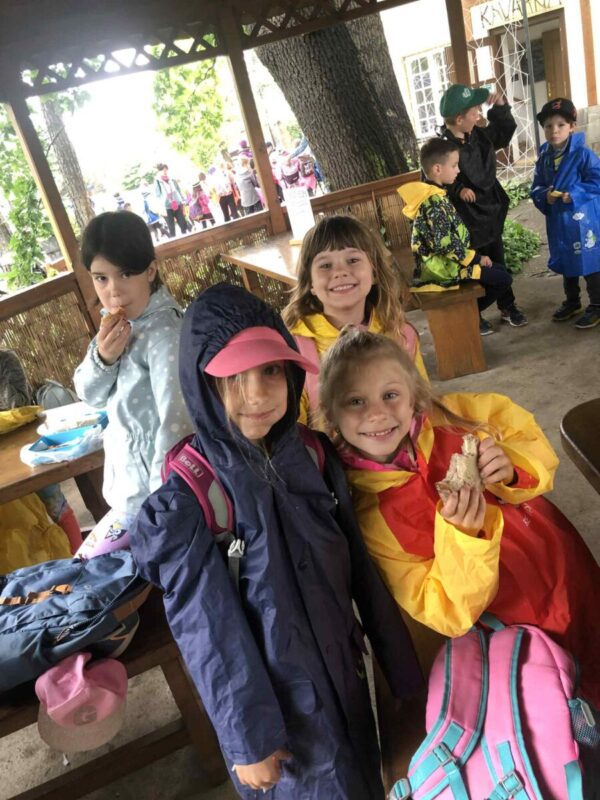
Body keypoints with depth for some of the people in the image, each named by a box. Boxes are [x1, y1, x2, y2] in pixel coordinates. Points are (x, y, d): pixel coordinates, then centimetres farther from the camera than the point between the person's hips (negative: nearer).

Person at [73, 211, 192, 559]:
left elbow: (176, 420, -30)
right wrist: (102, 357, -15)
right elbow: (91, 395, 7)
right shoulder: (122, 322, 2)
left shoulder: (164, 332, -25)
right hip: (131, 477, 9)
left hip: (158, 484, -9)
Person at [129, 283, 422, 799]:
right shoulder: (187, 498, -23)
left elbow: (360, 567, -3)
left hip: (342, 665, 5)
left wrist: (399, 661, 6)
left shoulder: (314, 456, -9)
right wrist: (248, 739, -10)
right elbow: (208, 629, -17)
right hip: (268, 690, -4)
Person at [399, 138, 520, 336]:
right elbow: (445, 244, -27)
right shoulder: (433, 202, -22)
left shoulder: (434, 195, 10)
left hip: (446, 262, 10)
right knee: (503, 279, -4)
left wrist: (473, 256, 12)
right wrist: (475, 258, -15)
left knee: (500, 269, 19)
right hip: (443, 267, -10)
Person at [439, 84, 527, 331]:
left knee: (498, 263, 19)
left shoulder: (479, 135, 3)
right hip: (467, 220, -7)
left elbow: (504, 133, 19)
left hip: (491, 212, 8)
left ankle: (507, 307, 35)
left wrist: (500, 108, 6)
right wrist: (457, 189, -34)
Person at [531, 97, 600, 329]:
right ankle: (572, 302, 35)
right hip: (558, 221, 6)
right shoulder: (544, 158, 5)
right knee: (565, 263, 19)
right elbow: (536, 187, 7)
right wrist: (545, 196, -13)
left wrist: (574, 195, -24)